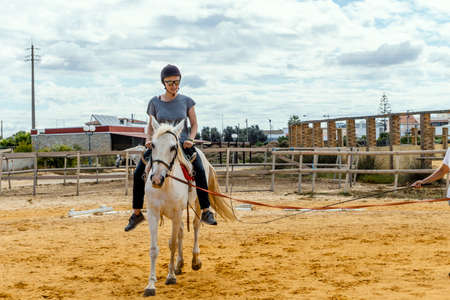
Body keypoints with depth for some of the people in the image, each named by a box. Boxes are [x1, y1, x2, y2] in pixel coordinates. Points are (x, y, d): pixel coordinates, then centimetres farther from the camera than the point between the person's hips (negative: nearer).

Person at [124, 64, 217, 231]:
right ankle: (137, 213, 3)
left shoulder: (186, 101, 2)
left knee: (199, 170, -27)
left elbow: (194, 124, 7)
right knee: (138, 173, -14)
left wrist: (190, 139, -11)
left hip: (182, 144, -1)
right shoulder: (155, 102, 4)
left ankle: (206, 212, -19)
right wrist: (148, 139, -6)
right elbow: (150, 126, 13)